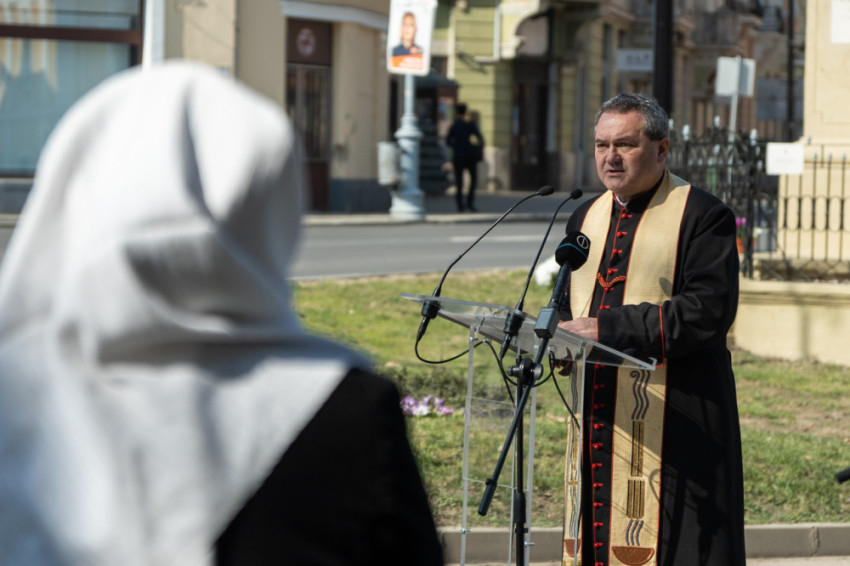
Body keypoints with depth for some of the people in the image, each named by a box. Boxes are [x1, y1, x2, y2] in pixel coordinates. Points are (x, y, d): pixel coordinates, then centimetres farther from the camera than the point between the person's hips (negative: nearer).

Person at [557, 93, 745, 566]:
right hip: (598, 419, 6)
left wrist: (608, 328, -20)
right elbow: (571, 307, 23)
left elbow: (709, 310, -16)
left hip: (675, 419, -6)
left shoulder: (702, 216, -5)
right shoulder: (587, 219, 16)